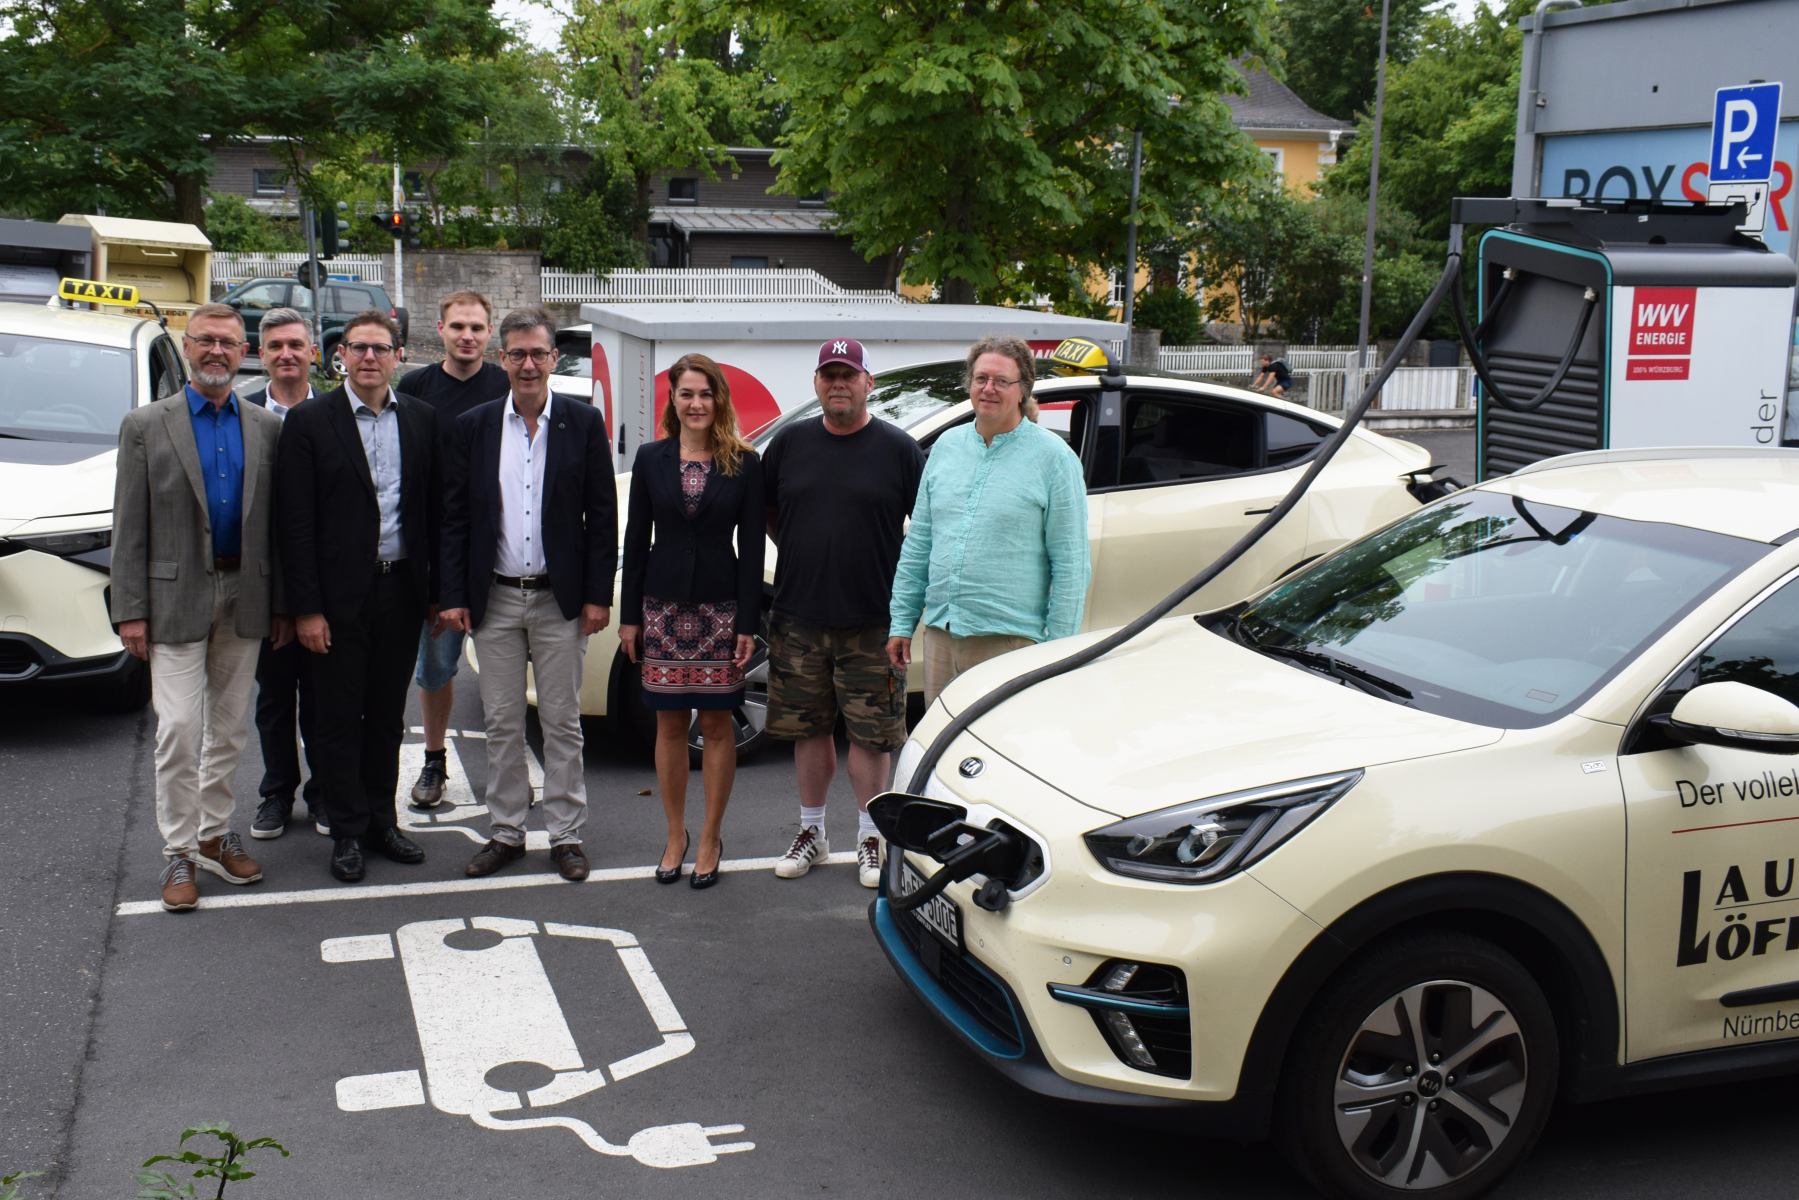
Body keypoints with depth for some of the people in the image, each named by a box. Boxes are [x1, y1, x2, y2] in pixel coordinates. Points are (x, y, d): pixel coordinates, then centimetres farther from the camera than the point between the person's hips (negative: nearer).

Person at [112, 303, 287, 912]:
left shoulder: (266, 428, 6)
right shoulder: (145, 426, -1)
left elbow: (278, 521, 7)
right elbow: (128, 527, -3)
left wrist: (281, 603, 4)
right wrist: (130, 609, -8)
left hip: (245, 599, 3)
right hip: (177, 598, -3)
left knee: (229, 729, 12)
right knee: (179, 731, -5)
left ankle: (215, 836, 24)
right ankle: (178, 852, 6)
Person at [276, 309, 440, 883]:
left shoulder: (421, 419, 6)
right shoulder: (310, 420, -4)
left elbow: (437, 509, 9)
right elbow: (296, 522, -7)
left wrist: (438, 590, 5)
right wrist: (306, 607, -12)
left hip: (401, 589, 3)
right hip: (340, 593, -3)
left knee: (388, 713, 13)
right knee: (341, 717, 5)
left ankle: (381, 820, 25)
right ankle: (347, 832, 16)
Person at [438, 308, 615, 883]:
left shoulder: (584, 423, 0)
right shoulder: (472, 426, 4)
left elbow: (602, 515, 0)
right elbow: (455, 517, 4)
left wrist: (598, 595, -5)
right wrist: (454, 595, -2)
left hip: (560, 599, -1)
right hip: (494, 599, 2)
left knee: (562, 722, 6)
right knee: (502, 723, 9)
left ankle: (566, 835, 15)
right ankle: (506, 832, 20)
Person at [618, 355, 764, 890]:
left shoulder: (744, 463, -1)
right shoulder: (651, 459, 4)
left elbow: (751, 546, -2)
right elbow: (636, 539, 6)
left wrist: (748, 623, -7)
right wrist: (630, 615, 3)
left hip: (720, 607, -2)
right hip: (663, 604, 2)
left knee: (717, 725, 4)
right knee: (670, 724, 8)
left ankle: (710, 839, 17)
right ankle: (675, 836, 21)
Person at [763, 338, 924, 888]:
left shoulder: (898, 448, -2)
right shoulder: (790, 443, 7)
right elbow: (764, 511, 19)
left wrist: (905, 582, -2)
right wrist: (800, 554, 9)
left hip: (872, 621, -3)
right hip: (799, 617, 3)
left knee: (870, 734, 2)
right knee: (808, 728, 11)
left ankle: (869, 838, 16)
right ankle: (811, 831, 25)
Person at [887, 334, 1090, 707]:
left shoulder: (1053, 457, -3)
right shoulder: (946, 445, 12)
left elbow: (1071, 565, -6)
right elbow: (918, 544, 16)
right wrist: (901, 623, 12)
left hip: (1010, 640, -5)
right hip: (940, 633, 5)